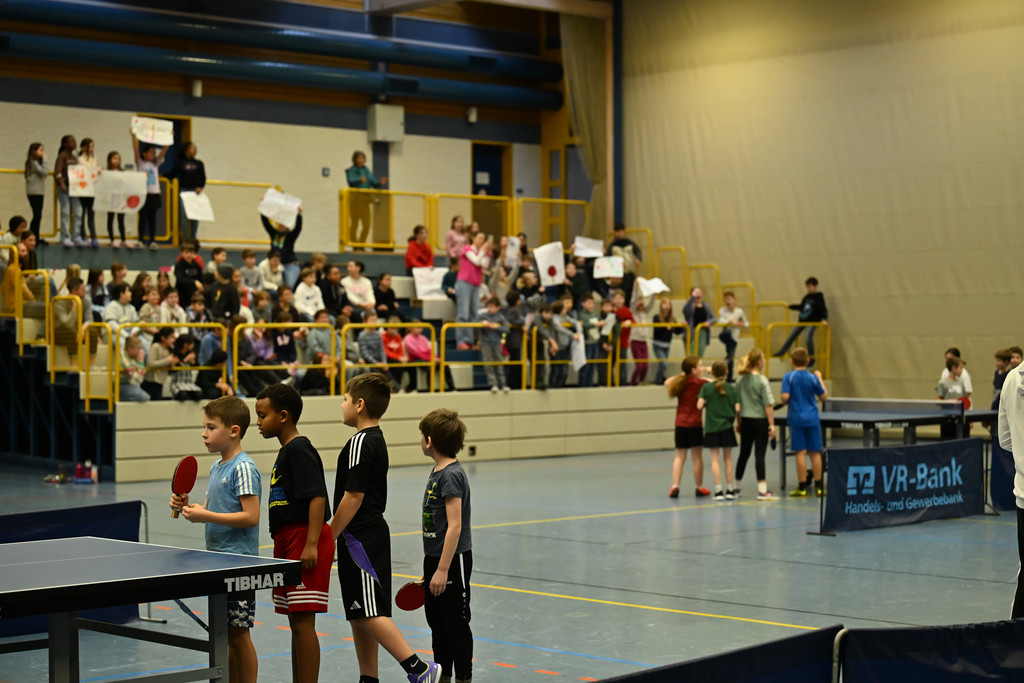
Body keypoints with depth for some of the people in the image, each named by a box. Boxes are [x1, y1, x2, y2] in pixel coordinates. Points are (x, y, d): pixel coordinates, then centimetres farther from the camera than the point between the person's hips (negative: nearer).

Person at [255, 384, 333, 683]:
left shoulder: (299, 450, -13)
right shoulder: (286, 451, 18)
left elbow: (317, 497, -21)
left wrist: (311, 545, -26)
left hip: (305, 539, -10)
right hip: (289, 544, 10)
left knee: (302, 622, -10)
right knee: (296, 622, 14)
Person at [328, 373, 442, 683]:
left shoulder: (360, 442, -15)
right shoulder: (377, 439, 15)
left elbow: (354, 496, -20)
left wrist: (329, 536, -14)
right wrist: (336, 536, 23)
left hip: (360, 538, -10)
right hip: (374, 532, 10)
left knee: (369, 613, -12)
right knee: (360, 615, 12)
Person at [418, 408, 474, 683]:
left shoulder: (452, 475, -18)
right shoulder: (437, 472, 10)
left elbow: (455, 526, -22)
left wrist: (442, 570, -23)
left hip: (453, 561, -9)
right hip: (434, 558, 9)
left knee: (456, 625, 0)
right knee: (437, 622, 17)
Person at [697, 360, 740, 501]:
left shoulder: (707, 387, -6)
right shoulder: (731, 388, -3)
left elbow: (699, 406, -13)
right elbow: (737, 408, -8)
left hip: (711, 427, -1)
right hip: (727, 427, 1)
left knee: (715, 459, 2)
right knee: (728, 459, 11)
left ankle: (718, 491, -3)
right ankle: (730, 490, 16)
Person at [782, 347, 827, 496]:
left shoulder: (788, 377, -7)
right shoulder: (813, 378, 0)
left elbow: (785, 397, -16)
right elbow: (823, 396, 8)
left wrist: (784, 402, 7)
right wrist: (820, 379, 20)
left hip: (796, 419, -2)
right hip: (812, 419, 2)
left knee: (801, 452, 0)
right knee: (815, 452, 7)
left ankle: (803, 487, 2)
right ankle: (819, 487, 11)